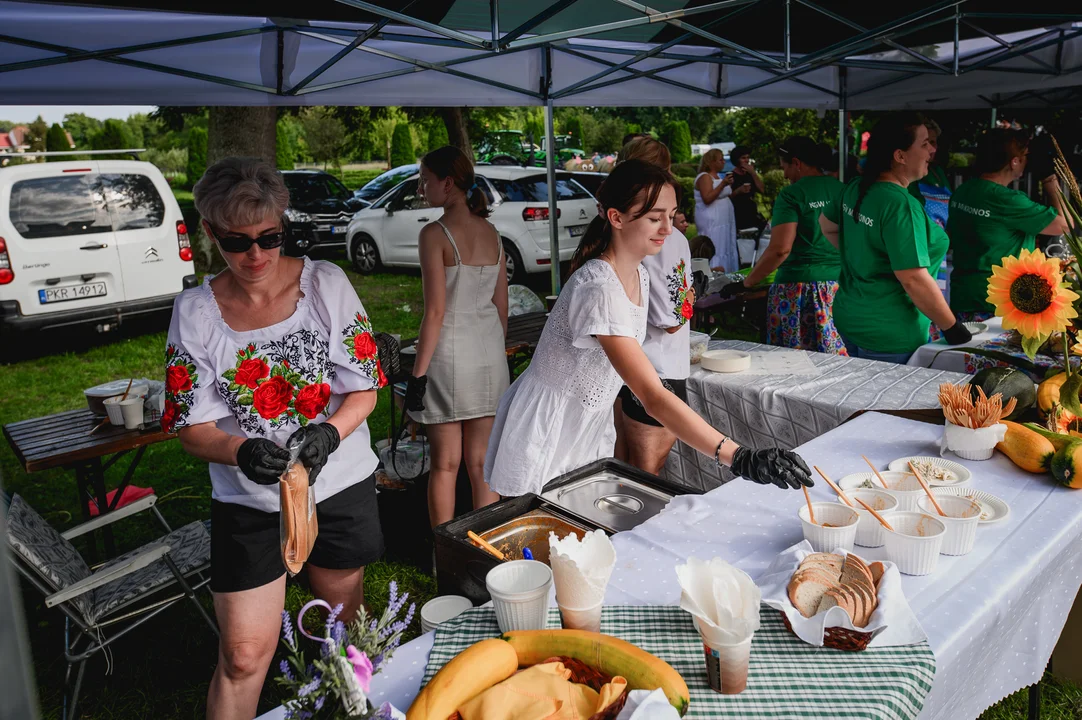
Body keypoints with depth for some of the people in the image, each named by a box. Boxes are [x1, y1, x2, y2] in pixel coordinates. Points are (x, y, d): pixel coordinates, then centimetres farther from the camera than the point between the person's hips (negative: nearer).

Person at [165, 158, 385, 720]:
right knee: (244, 653, 0)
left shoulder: (325, 283, -8)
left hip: (339, 485, 1)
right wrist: (241, 452, -28)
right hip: (247, 500, 0)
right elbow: (193, 428, -7)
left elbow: (364, 388, -7)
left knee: (344, 619, 21)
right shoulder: (195, 310, -7)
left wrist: (329, 432, -26)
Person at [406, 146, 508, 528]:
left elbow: (435, 312, -15)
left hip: (449, 353, -6)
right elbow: (502, 307, 11)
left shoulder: (435, 234, -11)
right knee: (482, 462, 13)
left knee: (445, 464, 5)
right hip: (490, 354, 6)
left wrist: (418, 373, -10)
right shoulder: (491, 233, 8)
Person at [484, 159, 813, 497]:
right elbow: (653, 398, -39)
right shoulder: (599, 289, -31)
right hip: (547, 429, -8)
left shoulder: (640, 276, 0)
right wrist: (739, 458, -44)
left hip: (591, 426, 8)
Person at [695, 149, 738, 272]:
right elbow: (707, 199, -22)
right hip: (711, 222, -10)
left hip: (724, 221, 10)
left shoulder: (719, 176, 17)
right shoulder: (704, 177, -11)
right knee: (715, 253, -11)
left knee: (727, 251, 8)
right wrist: (722, 184, -24)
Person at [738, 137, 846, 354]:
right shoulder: (842, 190, 8)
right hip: (840, 282, 6)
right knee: (837, 353, 12)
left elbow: (780, 249, -16)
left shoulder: (791, 195, -8)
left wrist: (749, 281, -5)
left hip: (799, 284, -6)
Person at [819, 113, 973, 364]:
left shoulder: (856, 188, 1)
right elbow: (914, 280, -25)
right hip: (888, 335, -8)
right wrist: (952, 327, -14)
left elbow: (826, 224, 21)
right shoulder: (901, 205, -23)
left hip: (850, 318, 8)